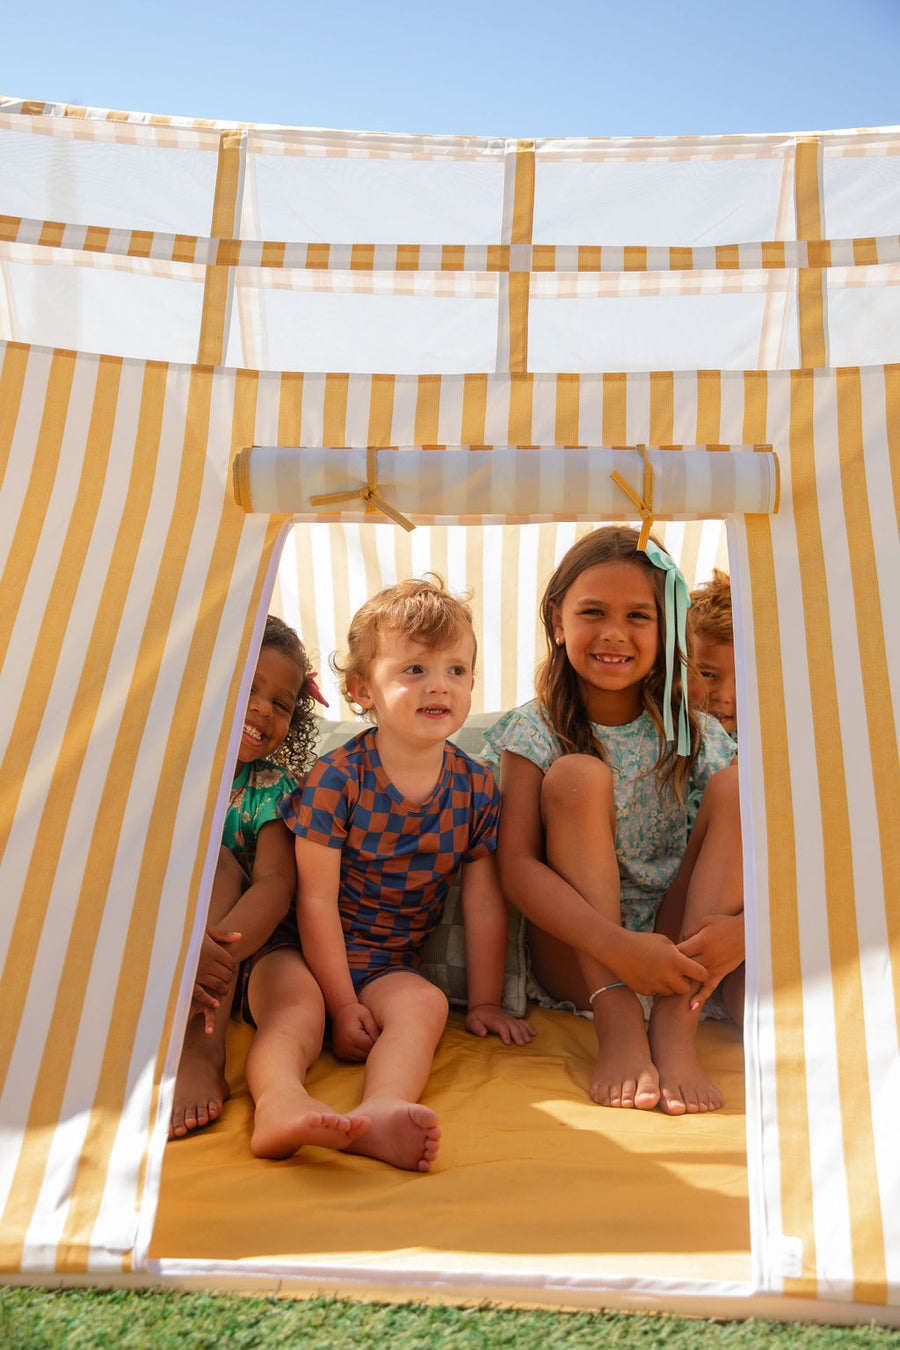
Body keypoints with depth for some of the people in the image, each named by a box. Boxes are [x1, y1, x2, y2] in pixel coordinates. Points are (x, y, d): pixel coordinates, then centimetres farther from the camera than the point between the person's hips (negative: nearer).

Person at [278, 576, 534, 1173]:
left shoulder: (477, 787, -2)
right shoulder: (336, 778, -13)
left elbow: (484, 902, 5)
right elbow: (317, 900, -12)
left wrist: (486, 1002, 6)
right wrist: (343, 1004, -13)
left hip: (390, 966, 1)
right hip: (309, 952, -1)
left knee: (425, 1004, -28)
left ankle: (379, 1111, -50)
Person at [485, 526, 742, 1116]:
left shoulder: (698, 735, 1)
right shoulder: (534, 732, -5)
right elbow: (516, 864, -16)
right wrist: (616, 945, -32)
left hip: (676, 951, 2)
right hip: (576, 959, -2)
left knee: (739, 778, -16)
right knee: (577, 774, -22)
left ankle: (676, 1024, -28)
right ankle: (617, 1024, -32)